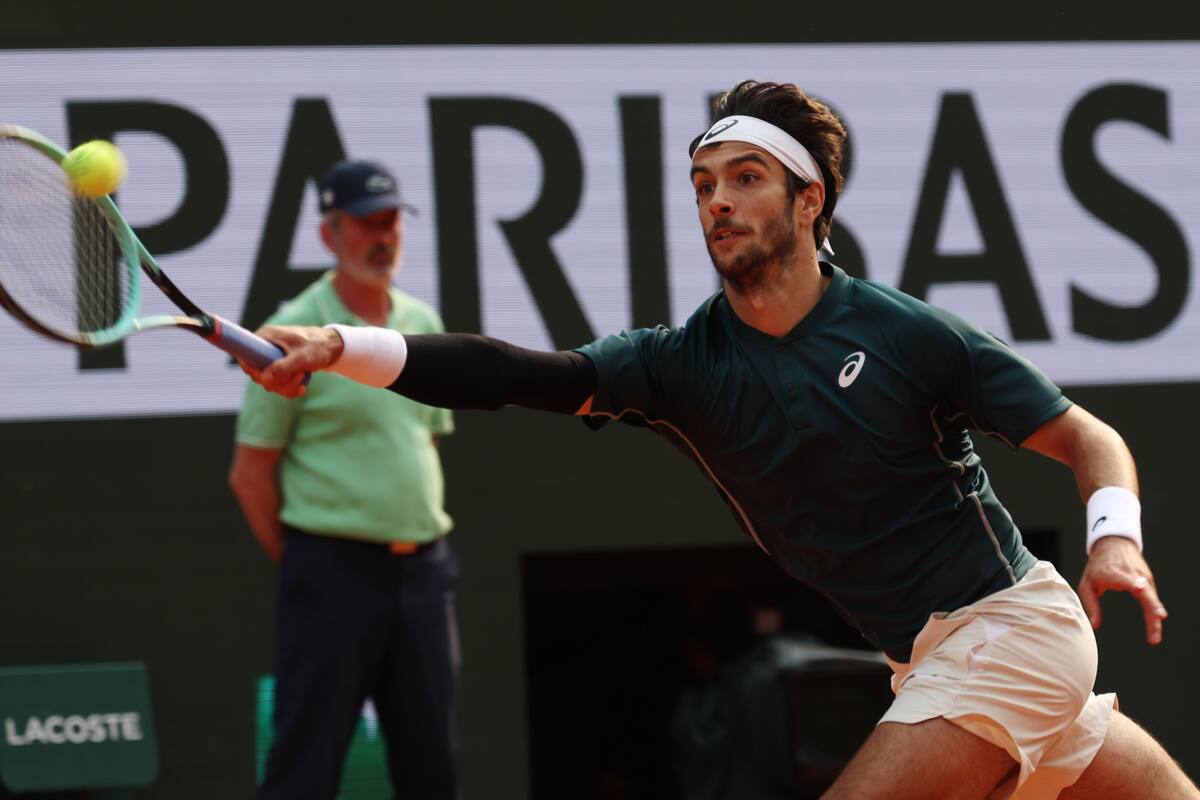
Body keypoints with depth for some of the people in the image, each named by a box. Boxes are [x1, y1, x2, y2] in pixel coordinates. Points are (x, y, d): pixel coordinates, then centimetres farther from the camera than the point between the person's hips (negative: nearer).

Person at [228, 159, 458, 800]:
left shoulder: (422, 324, 12)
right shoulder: (294, 332, -7)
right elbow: (250, 475, -4)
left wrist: (424, 546, 13)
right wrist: (303, 565, -3)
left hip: (423, 570, 6)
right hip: (334, 571, -6)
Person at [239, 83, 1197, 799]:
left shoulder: (908, 333, -11)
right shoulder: (685, 364, 0)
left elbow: (1086, 438, -6)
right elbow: (518, 375, -13)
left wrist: (1115, 537, -26)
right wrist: (341, 349, -25)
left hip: (1010, 619, -5)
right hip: (922, 660, 5)